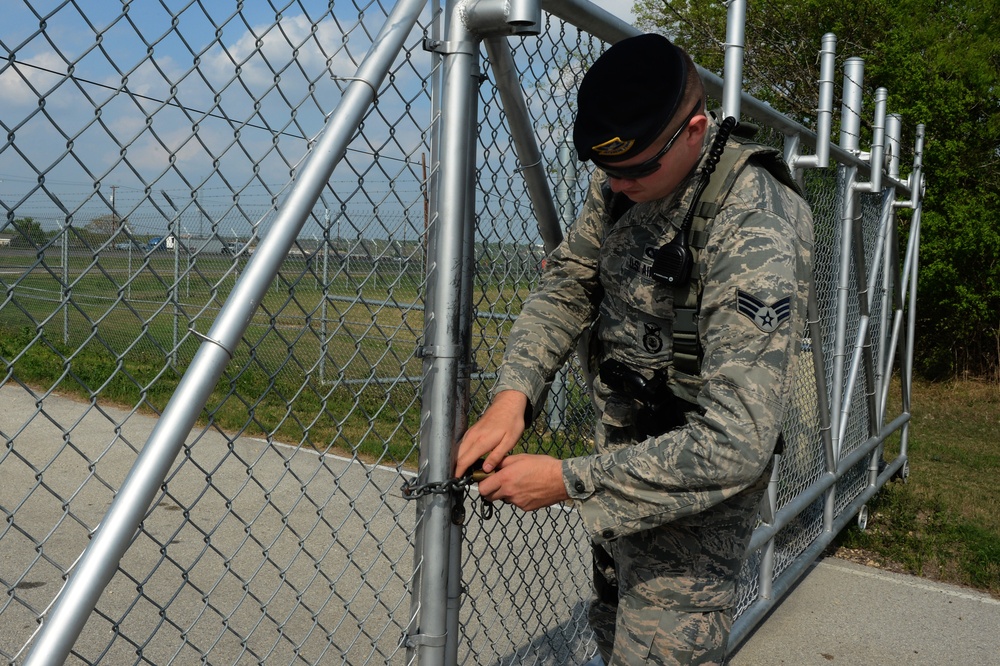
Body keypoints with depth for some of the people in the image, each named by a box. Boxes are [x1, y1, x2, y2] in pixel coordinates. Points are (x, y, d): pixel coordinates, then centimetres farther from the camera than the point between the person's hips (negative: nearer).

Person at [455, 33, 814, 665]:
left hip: (692, 495, -7)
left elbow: (736, 443, -33)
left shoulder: (755, 234, -31)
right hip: (625, 464, 8)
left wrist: (570, 482, -30)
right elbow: (567, 282, 1)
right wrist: (513, 392, -16)